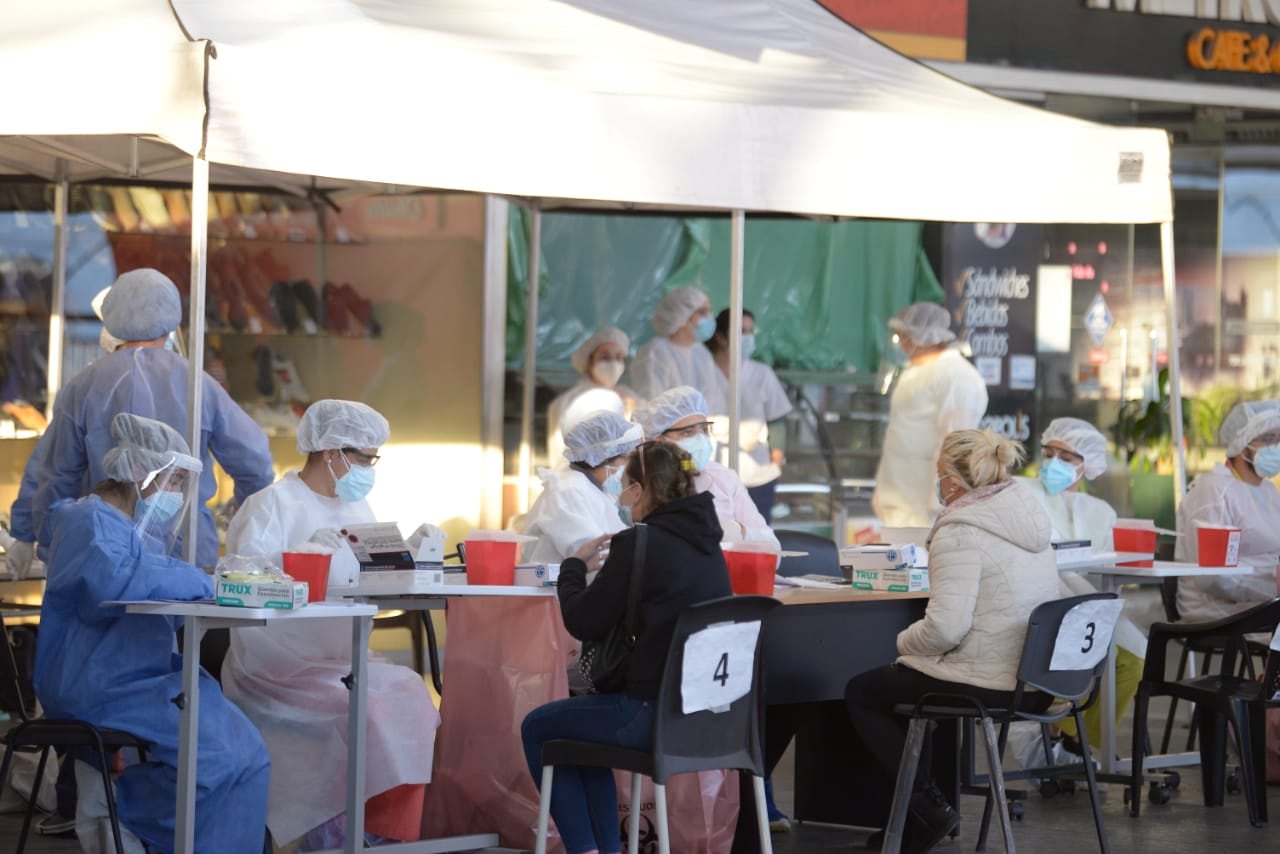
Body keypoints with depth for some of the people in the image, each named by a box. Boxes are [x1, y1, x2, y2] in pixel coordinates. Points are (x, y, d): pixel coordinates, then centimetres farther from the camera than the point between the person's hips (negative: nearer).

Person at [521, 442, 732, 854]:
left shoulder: (640, 545, -16)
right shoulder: (706, 542, 8)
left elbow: (583, 622, -9)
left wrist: (574, 566, 7)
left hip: (655, 714, -8)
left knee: (537, 727, 16)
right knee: (585, 716, 33)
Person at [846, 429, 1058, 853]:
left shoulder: (961, 531, -17)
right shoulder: (1030, 520, 9)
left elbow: (945, 627, -26)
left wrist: (903, 642, -6)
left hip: (986, 687, -9)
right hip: (1035, 684, 9)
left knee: (860, 693, 14)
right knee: (902, 680, 30)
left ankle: (928, 808, 11)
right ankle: (918, 817, 30)